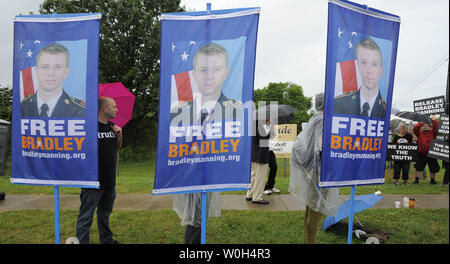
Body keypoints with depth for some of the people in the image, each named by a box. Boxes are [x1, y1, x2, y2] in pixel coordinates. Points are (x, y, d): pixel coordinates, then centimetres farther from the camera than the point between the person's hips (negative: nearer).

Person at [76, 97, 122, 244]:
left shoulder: (111, 126, 10)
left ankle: (107, 240, 36)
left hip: (110, 181, 8)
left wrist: (119, 135, 1)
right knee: (86, 216, 2)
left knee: (105, 214, 21)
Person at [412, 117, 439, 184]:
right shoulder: (420, 133, 5)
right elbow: (415, 129, -9)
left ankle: (432, 180, 26)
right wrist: (421, 123, -7)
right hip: (421, 154, 0)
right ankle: (416, 179, 15)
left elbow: (436, 127, -10)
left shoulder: (433, 133, 4)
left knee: (433, 168, 10)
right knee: (418, 167, 6)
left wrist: (433, 120, -13)